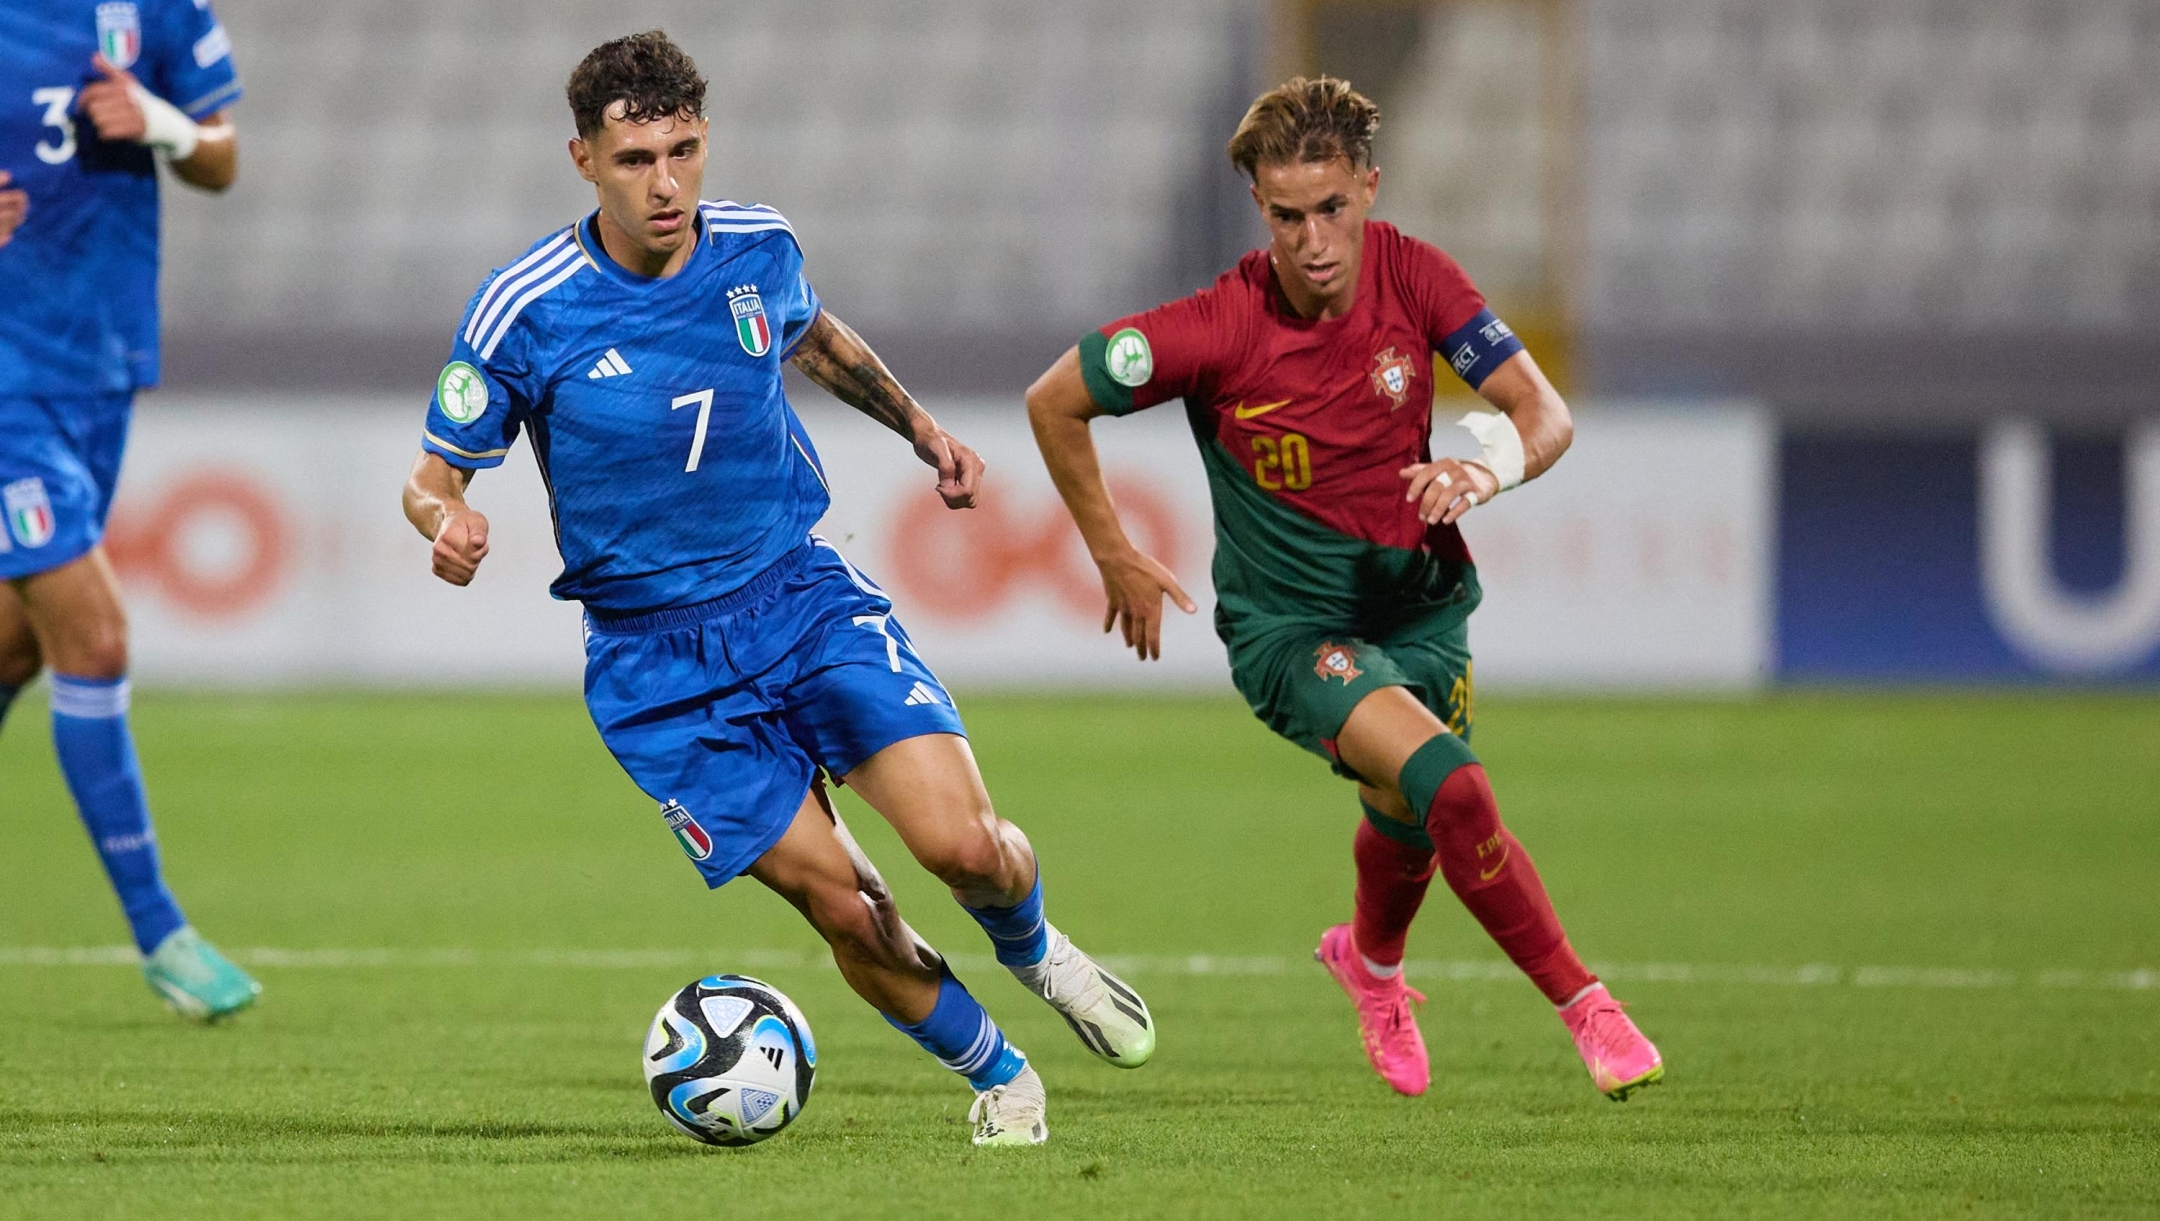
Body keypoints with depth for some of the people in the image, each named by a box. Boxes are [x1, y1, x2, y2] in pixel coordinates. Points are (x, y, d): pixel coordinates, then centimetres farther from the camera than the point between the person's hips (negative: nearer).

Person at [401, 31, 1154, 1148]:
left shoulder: (759, 250, -2)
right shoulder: (523, 311, -14)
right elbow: (435, 470, -5)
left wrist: (917, 424, 22)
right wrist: (448, 523, -26)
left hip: (803, 596, 2)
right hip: (656, 665, -2)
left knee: (962, 845, -15)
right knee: (846, 911, -11)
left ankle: (1033, 951, 22)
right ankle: (997, 1078, 16)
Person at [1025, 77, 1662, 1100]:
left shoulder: (1412, 276, -12)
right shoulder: (1220, 328, -22)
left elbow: (1543, 412, -11)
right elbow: (1054, 401, -10)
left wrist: (1488, 470, -33)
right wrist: (1115, 559, -5)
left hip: (1420, 602, 4)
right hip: (1289, 623, -4)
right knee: (1450, 785, -25)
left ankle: (1372, 960, 51)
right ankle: (1583, 1006, -15)